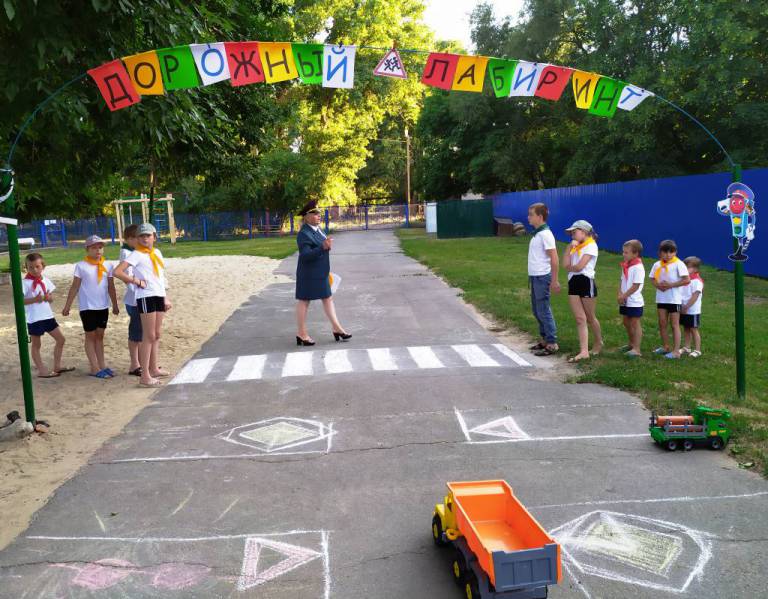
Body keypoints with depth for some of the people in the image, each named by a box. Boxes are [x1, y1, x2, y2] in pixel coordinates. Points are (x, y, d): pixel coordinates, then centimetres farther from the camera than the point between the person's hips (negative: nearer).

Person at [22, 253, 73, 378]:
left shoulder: (45, 280, 6)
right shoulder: (25, 283, -11)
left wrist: (48, 297, -11)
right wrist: (34, 299, -26)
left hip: (48, 316, 6)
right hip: (34, 319, -6)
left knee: (60, 339, 10)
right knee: (36, 345, 6)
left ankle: (57, 366, 22)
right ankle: (41, 370, 14)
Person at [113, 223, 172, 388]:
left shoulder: (157, 252, 14)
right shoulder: (136, 254, -7)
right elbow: (117, 272, -18)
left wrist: (166, 298, 17)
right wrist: (137, 282, -13)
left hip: (159, 296, 7)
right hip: (146, 297, -7)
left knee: (157, 334, 15)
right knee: (149, 336, -7)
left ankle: (154, 368, 27)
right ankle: (145, 376, -4)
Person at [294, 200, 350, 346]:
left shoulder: (317, 229, 9)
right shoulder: (304, 234, -19)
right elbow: (305, 255, -28)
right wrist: (323, 247, -37)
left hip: (320, 273, 9)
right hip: (309, 274, -9)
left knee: (328, 298, 11)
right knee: (304, 301, 1)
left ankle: (336, 328, 18)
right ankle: (301, 334, 10)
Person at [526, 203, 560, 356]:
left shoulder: (545, 234, -15)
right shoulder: (537, 234, 13)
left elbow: (554, 259, -18)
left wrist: (554, 281, -19)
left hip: (542, 277, -10)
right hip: (534, 276, 10)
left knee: (544, 311, -5)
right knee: (537, 310, 16)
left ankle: (552, 344, 2)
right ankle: (544, 339, 27)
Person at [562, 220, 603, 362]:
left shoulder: (591, 246, -6)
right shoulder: (575, 247, 17)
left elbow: (579, 266, -17)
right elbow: (565, 264, 1)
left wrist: (569, 267, 3)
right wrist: (570, 247, -3)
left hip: (586, 282, -7)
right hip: (573, 283, 7)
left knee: (590, 317, 7)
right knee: (580, 319, -1)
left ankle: (599, 343, 29)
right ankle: (584, 351, -6)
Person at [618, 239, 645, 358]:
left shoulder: (638, 267, -18)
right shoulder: (625, 266, 9)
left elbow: (636, 286, -20)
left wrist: (624, 296, -16)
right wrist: (620, 294, -5)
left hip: (634, 301, -9)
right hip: (625, 301, 9)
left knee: (635, 323, -5)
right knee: (626, 322, 19)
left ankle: (636, 349, -2)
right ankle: (632, 343, 37)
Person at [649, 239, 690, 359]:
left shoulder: (678, 264, -11)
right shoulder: (657, 265, 4)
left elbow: (687, 280, -16)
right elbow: (652, 278, 12)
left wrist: (671, 285, -19)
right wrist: (657, 285, -9)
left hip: (674, 298, -5)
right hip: (661, 298, 5)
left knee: (675, 324, 0)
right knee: (662, 323, 11)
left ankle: (676, 351, 3)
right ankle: (665, 347, 26)